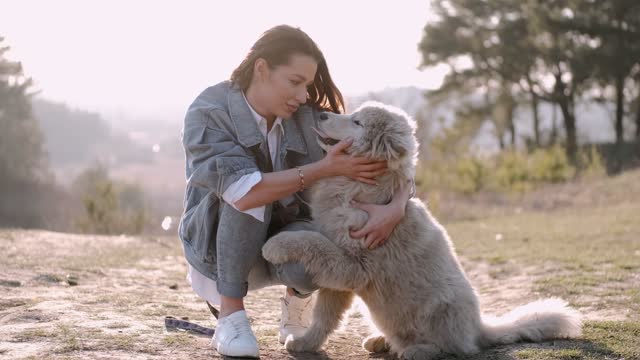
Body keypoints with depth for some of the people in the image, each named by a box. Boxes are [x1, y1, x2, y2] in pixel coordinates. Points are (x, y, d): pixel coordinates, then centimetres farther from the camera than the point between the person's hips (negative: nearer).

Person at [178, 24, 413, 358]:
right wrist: (324, 168, -34)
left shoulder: (310, 118, -12)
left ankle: (297, 299, 4)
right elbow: (242, 192, -37)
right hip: (216, 241, -2)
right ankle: (230, 317, -19)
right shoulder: (208, 113, -21)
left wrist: (395, 208, -32)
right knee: (254, 191, -34)